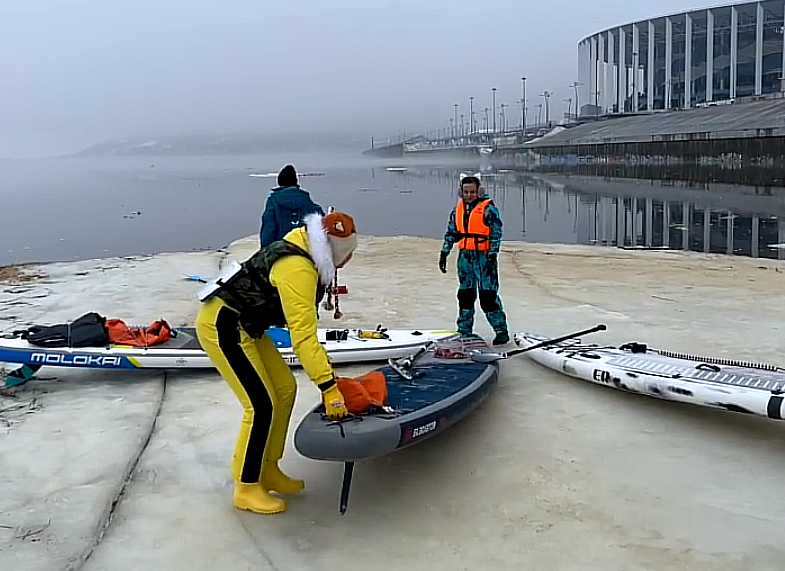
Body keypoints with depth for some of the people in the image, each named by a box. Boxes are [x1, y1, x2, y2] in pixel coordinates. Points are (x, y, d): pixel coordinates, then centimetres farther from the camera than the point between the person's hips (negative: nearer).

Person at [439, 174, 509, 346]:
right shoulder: (458, 209, 11)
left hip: (483, 256, -6)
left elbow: (496, 234, -9)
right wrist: (444, 253, 14)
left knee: (488, 295, -8)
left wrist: (492, 256, -16)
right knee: (465, 294, 12)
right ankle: (464, 330, 23)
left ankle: (501, 330, 1)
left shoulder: (488, 209, -7)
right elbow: (451, 233, 18)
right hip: (465, 257, 6)